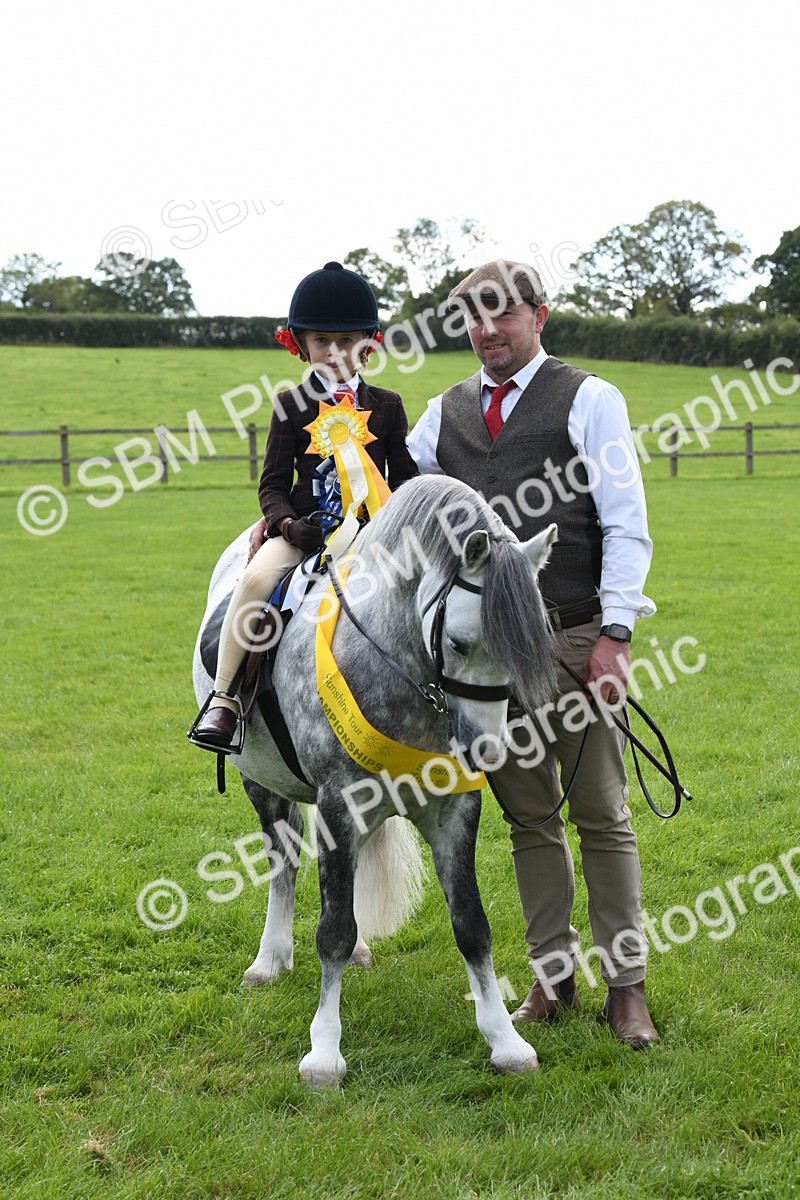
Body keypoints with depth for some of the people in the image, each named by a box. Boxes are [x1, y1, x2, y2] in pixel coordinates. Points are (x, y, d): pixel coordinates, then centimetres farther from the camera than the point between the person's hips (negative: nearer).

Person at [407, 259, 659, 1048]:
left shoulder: (589, 400, -1)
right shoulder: (446, 412, 13)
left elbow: (627, 526, -5)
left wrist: (614, 634, -13)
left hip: (575, 638, -4)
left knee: (602, 816, 3)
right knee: (527, 818, 10)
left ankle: (625, 986, 11)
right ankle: (552, 976, 20)